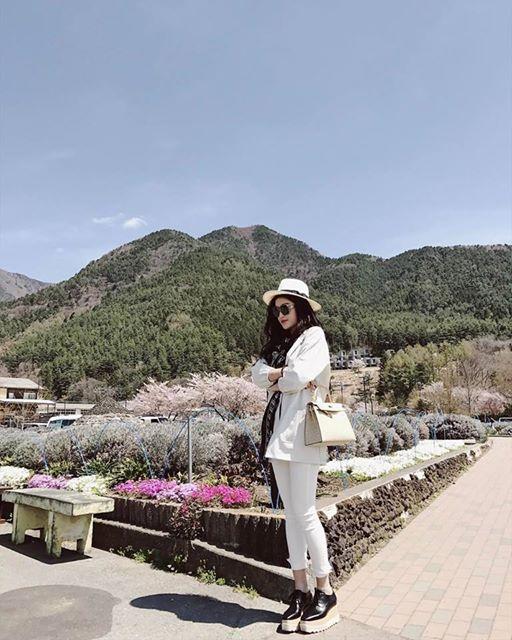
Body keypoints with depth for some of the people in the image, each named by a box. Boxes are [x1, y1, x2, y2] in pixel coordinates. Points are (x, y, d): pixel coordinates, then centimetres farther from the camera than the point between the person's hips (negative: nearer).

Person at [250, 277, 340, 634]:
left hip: (302, 432, -7)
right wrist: (285, 373, -9)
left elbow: (300, 376, -17)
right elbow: (258, 374, 6)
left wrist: (275, 377, 1)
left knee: (305, 512, -4)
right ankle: (300, 589, 20)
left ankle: (325, 591, 12)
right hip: (278, 432, 7)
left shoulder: (314, 336, -2)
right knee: (291, 512, 10)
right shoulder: (277, 342, 19)